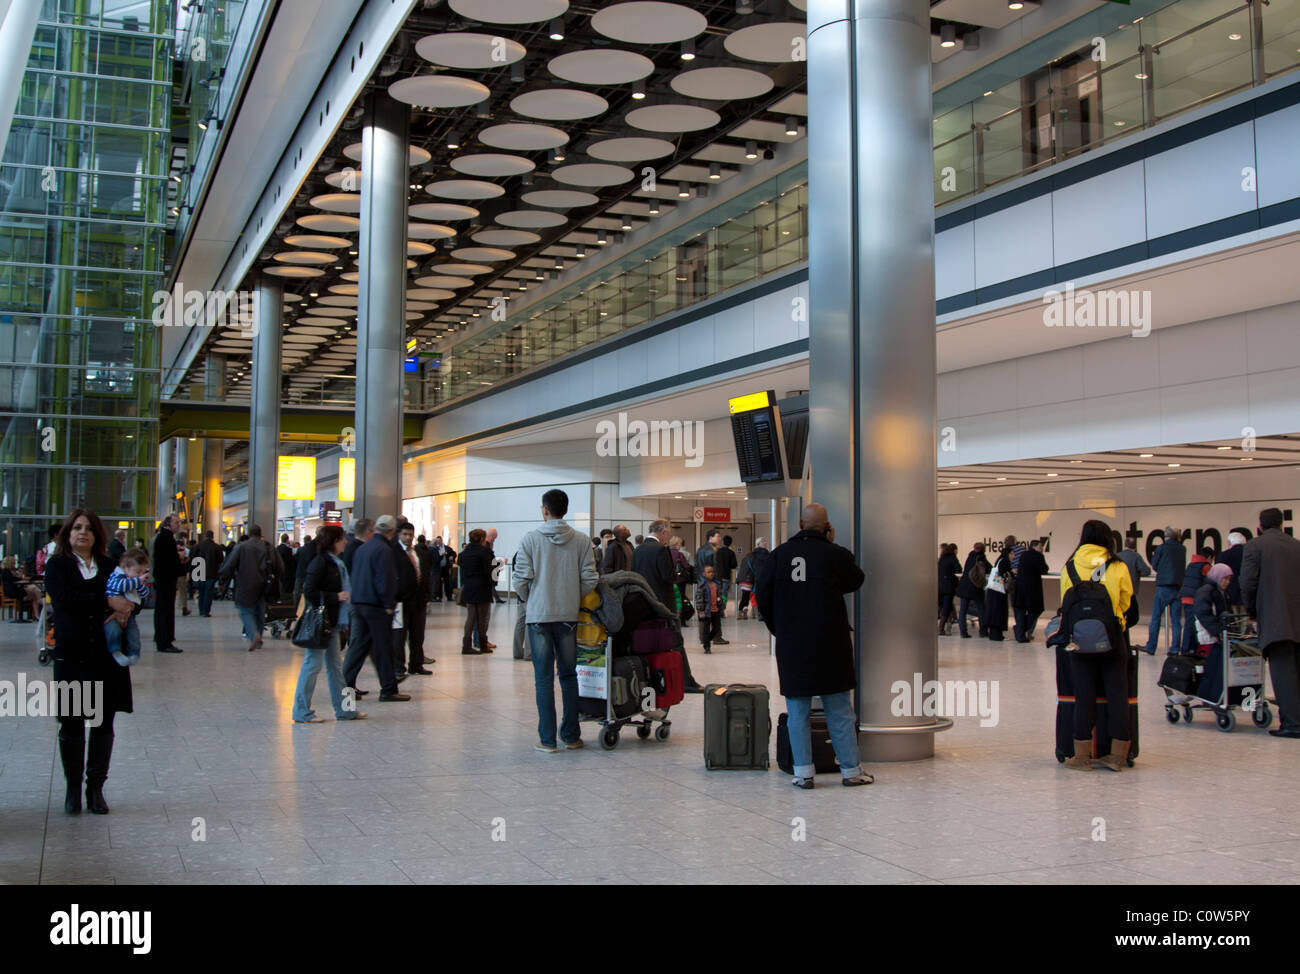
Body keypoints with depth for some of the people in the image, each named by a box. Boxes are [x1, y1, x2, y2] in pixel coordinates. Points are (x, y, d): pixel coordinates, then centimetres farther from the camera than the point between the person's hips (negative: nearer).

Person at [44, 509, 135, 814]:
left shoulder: (109, 566, 12)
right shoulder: (57, 565, 3)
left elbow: (128, 598, 10)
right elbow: (65, 599, -14)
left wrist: (123, 612, -13)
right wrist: (108, 602, -19)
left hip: (108, 654, 2)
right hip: (72, 654, -2)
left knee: (104, 724, 5)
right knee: (71, 724, 4)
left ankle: (96, 787, 14)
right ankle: (73, 787, 16)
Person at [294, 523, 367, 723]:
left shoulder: (337, 562, 14)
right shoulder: (320, 562, -14)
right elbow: (309, 592, -20)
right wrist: (336, 596, -18)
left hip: (333, 622, 10)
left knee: (335, 665, 14)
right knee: (313, 664, -3)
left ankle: (344, 709, 20)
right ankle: (302, 712, 4)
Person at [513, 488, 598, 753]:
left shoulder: (531, 538, -5)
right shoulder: (580, 540, 0)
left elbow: (521, 580, -8)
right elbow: (590, 580, -4)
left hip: (539, 615, -2)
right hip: (569, 616, 2)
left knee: (544, 677, 3)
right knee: (569, 675, 12)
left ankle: (547, 739, 3)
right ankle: (571, 736, 15)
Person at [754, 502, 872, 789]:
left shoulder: (780, 554, -1)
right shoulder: (836, 555, -7)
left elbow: (762, 593, 3)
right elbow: (855, 581, 11)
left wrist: (777, 628, 15)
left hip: (792, 645, 1)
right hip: (829, 645, -1)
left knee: (798, 712, 8)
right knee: (839, 710, 8)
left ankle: (803, 772, 8)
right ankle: (851, 770, 13)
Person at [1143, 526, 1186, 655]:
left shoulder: (1162, 548, -4)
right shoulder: (1182, 550, 7)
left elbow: (1154, 566, 2)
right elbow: (1184, 568, 18)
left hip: (1163, 586, -3)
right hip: (1178, 587, 3)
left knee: (1155, 618, 2)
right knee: (1176, 620, 6)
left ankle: (1150, 648, 0)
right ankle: (1175, 648, 4)